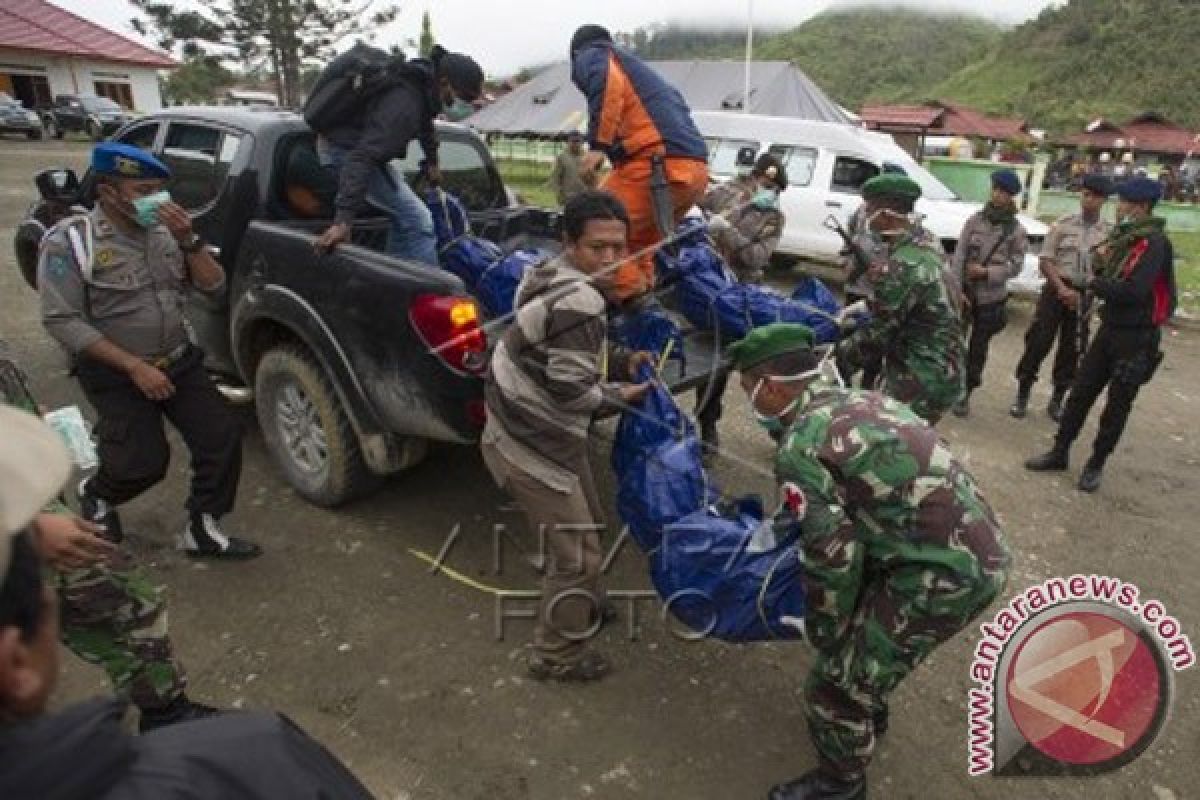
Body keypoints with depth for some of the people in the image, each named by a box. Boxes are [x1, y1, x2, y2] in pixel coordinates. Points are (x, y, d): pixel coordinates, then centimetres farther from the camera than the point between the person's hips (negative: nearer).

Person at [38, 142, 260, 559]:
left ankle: (202, 529, 10)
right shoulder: (70, 241, -13)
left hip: (180, 361, 5)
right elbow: (61, 321, -16)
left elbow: (214, 286, 0)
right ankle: (96, 494, 26)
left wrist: (188, 240, -18)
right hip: (115, 374, -5)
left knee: (224, 436, -7)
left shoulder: (166, 230, 2)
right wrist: (135, 367, -21)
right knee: (144, 464, -11)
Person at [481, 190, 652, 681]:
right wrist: (621, 396, -8)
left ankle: (586, 604, 53)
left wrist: (622, 362, 3)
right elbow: (572, 391, -26)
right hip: (531, 448, -10)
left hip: (548, 435, 10)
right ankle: (556, 656, 26)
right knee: (577, 554, 4)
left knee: (589, 525, 28)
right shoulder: (579, 301, -27)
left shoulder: (556, 275, 4)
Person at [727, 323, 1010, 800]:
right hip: (981, 548, 9)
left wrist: (823, 633, 2)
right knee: (867, 651, 29)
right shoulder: (860, 400, 9)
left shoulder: (798, 450, -17)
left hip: (945, 573, -9)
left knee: (839, 680, 8)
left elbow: (834, 557, -15)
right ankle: (868, 720, 53)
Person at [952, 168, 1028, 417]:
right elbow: (959, 255, -4)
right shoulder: (975, 220, 0)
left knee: (978, 347, 8)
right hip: (964, 291, 0)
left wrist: (986, 272, -17)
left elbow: (1016, 265, -3)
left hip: (991, 297, 0)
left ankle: (965, 393, 20)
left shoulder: (1016, 230, -1)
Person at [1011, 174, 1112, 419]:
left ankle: (1056, 399, 20)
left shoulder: (1108, 232, 1)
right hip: (1056, 289, -1)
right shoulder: (1063, 224, -1)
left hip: (1084, 295, 1)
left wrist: (1082, 295, -11)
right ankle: (1022, 394, 7)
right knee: (1038, 342, -5)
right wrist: (1062, 288, -14)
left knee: (1071, 350, 7)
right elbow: (1046, 261, -3)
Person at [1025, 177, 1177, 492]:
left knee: (1117, 405, 6)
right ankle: (1059, 453, 19)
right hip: (1111, 327, 8)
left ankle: (1096, 464, 19)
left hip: (1137, 338, -8)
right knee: (1080, 392, 9)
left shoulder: (1153, 242, -18)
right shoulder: (1126, 236, 9)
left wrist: (1096, 283, -13)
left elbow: (1132, 290, -29)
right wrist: (1102, 263, -9)